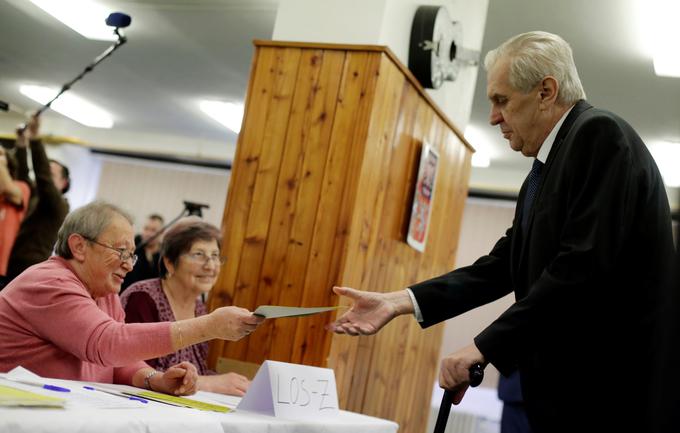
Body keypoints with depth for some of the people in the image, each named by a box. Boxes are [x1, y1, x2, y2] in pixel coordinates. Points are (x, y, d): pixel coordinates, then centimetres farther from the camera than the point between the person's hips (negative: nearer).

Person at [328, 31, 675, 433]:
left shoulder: (600, 134, -13)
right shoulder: (544, 172, 17)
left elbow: (585, 265, -23)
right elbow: (504, 266, 12)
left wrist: (487, 346, -19)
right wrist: (399, 302, 4)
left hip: (609, 391, -9)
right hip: (566, 385, 9)